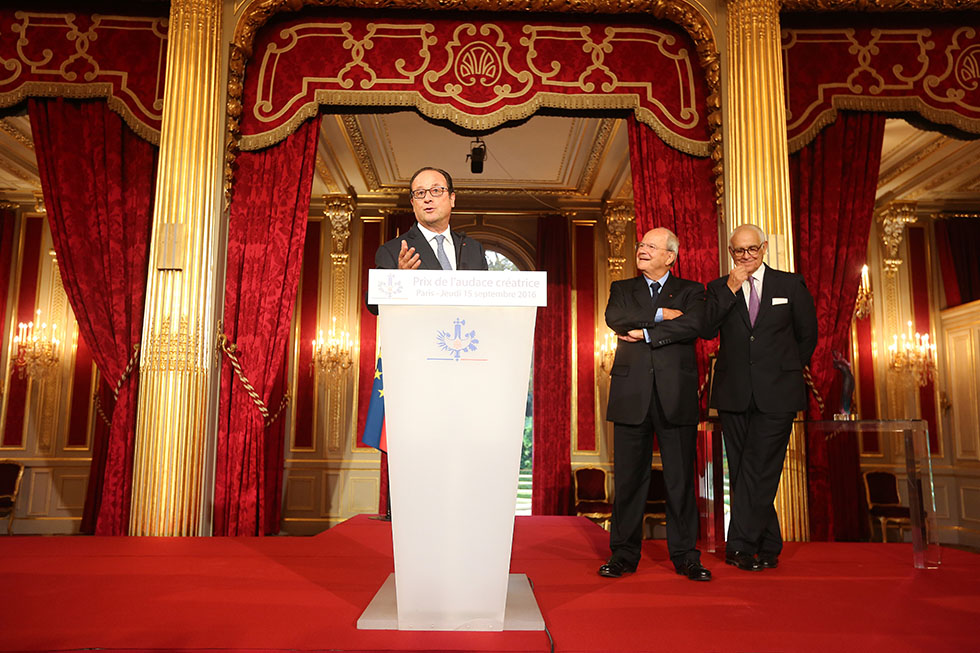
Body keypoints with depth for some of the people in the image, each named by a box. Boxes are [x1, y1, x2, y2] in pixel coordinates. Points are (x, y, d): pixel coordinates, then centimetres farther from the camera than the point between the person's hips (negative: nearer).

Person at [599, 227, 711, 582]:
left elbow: (693, 325, -9)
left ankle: (685, 554, 15)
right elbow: (615, 318, -5)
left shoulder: (690, 291, 11)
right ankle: (624, 553, 14)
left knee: (680, 477, 3)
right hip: (631, 395, 1)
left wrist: (645, 333, -9)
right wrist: (660, 315, -8)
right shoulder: (622, 289, 16)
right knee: (629, 476, 4)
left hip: (676, 396, -1)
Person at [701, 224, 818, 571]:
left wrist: (788, 371, 12)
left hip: (776, 394, -2)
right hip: (734, 395, 2)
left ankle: (740, 546, -1)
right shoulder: (719, 289, 8)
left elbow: (807, 334, 13)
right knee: (742, 471, 7)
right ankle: (768, 546, 20)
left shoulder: (790, 284, 7)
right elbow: (706, 331, -7)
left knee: (758, 468, -9)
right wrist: (730, 290, -11)